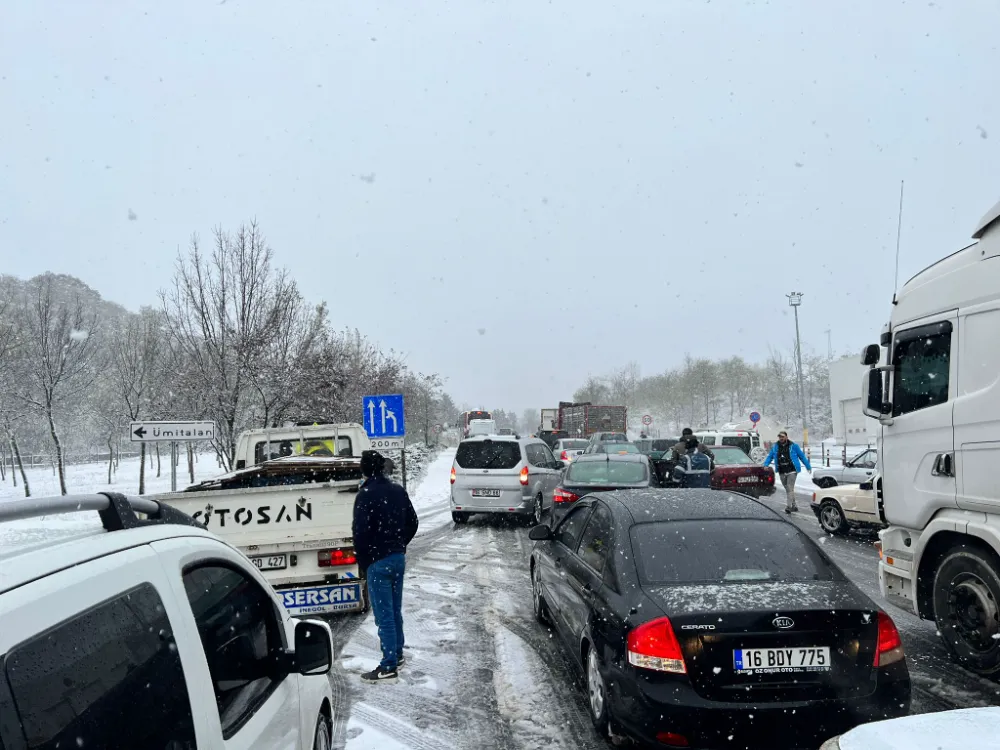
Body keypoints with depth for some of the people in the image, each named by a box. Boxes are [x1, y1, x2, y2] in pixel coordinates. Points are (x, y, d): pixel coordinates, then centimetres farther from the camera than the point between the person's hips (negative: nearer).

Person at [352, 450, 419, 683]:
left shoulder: (366, 495, -16)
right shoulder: (398, 490, 7)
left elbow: (361, 532, -19)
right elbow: (412, 522, 13)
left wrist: (363, 562, -5)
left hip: (378, 561, -7)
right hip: (398, 558, 8)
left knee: (384, 614, -4)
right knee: (395, 610, 19)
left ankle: (389, 666, -1)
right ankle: (397, 655, 30)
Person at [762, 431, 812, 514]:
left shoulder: (793, 446, -1)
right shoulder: (775, 447, 8)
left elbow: (802, 456, 6)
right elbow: (769, 457, 11)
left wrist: (808, 466, 9)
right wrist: (765, 465, -5)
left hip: (792, 471, -4)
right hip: (782, 472, 4)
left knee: (790, 488, -13)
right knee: (788, 489, 12)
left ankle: (788, 506, -18)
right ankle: (793, 506, 24)